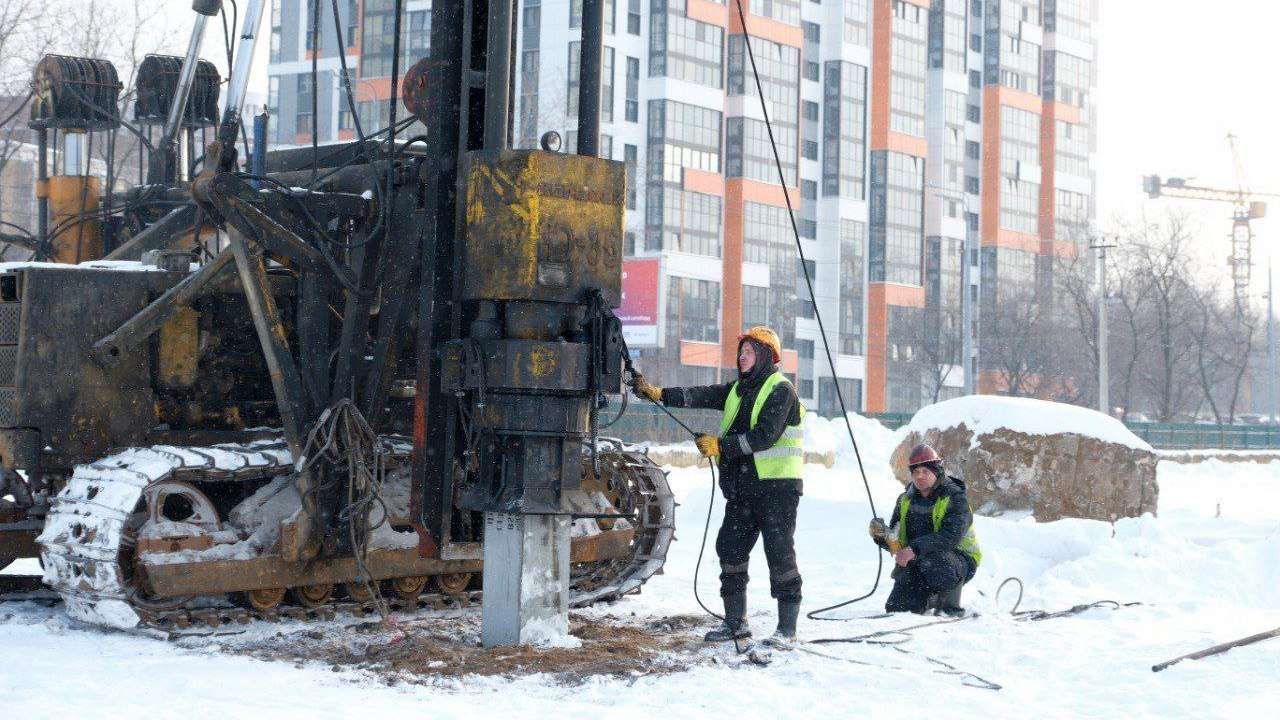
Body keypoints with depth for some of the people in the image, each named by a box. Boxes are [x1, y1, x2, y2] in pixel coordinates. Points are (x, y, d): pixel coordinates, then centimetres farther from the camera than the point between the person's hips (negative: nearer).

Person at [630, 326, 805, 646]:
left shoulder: (780, 389, -8)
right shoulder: (738, 390, 17)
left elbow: (764, 436, -19)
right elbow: (702, 396, 5)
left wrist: (720, 445, -18)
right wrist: (658, 394, -6)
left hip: (777, 486, -8)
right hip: (743, 488, 8)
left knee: (780, 553, -7)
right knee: (730, 549, 8)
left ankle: (787, 628, -2)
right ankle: (735, 622, 17)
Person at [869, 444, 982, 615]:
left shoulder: (955, 498, -12)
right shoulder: (906, 500, 9)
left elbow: (951, 536, -28)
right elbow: (896, 541, 9)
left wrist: (915, 549, -37)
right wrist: (881, 535, -16)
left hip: (958, 558, -6)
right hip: (916, 562, 6)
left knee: (933, 563, -40)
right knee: (895, 608, -9)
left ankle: (951, 605, -13)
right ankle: (932, 597, 21)